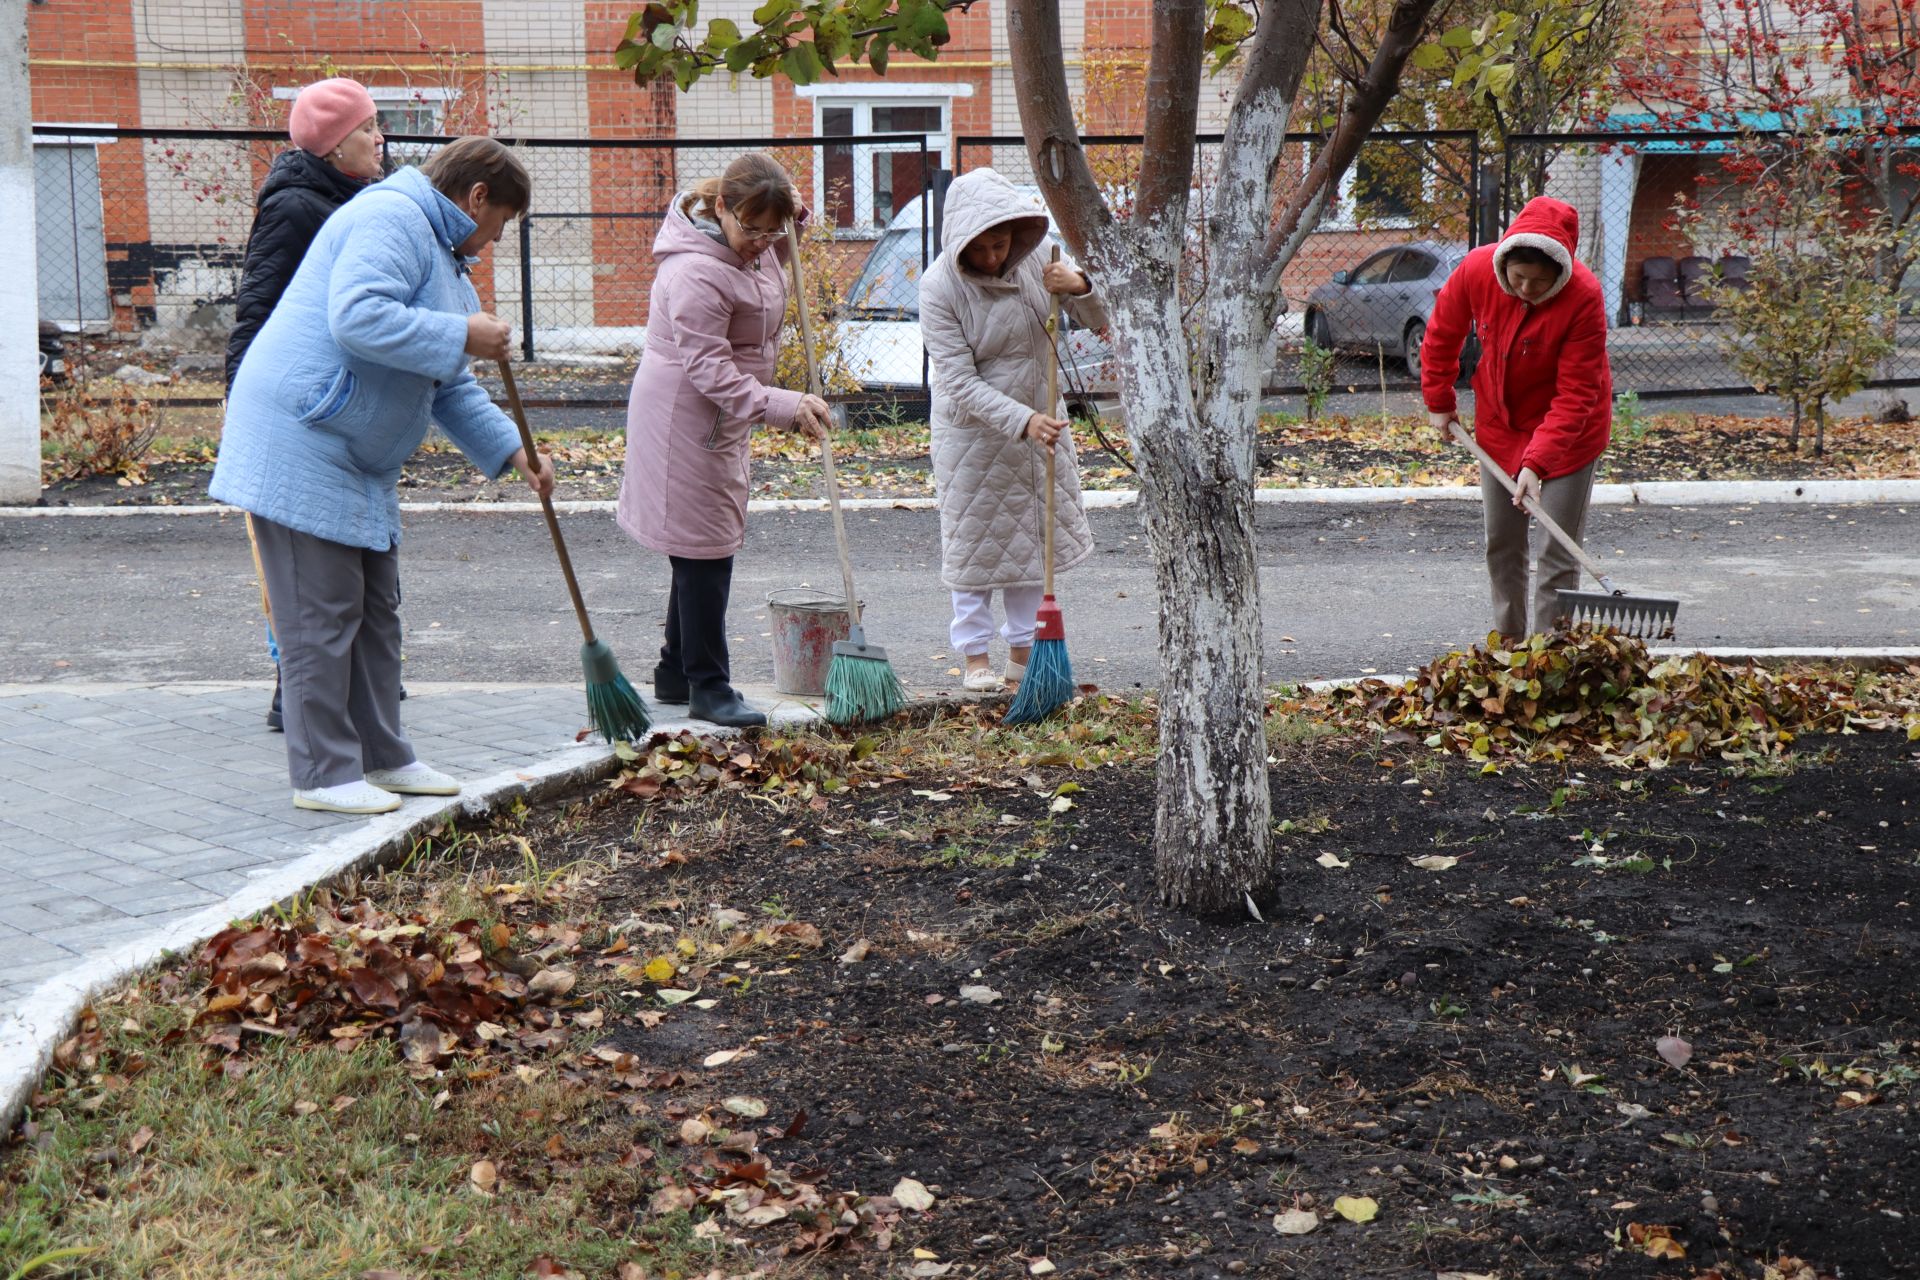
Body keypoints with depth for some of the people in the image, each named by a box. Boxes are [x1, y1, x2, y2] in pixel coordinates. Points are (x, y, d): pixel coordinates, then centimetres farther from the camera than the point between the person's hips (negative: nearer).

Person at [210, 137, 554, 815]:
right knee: (321, 617, -6)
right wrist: (462, 337, -24)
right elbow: (357, 317, -31)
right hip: (302, 446, -11)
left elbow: (449, 388, 24)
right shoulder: (392, 220, -14)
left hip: (359, 459, 11)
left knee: (374, 612, 15)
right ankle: (323, 772, 1)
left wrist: (511, 449, 14)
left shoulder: (441, 252, 21)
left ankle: (381, 757, 24)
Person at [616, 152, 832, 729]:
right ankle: (708, 686, 3)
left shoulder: (749, 245, 4)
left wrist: (789, 226, 7)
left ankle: (676, 675, 27)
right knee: (704, 550, -6)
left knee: (705, 548, 15)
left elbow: (771, 270, 29)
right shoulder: (695, 272, -25)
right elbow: (709, 368, -28)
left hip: (721, 420, 10)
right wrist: (783, 407, -37)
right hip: (684, 418, -10)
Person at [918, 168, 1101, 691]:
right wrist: (1022, 421, -34)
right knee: (974, 538, 3)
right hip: (974, 430, -4)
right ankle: (975, 657, 16)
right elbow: (960, 382, -24)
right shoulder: (939, 286, -21)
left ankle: (1023, 652, 24)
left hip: (1040, 420, 4)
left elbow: (1099, 319, -3)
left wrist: (1080, 287, -25)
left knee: (1034, 534, 11)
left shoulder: (1034, 259, -9)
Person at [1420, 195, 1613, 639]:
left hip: (1567, 431, -4)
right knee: (1501, 545, 12)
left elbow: (1575, 394, -27)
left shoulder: (1584, 297, -29)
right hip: (1498, 426, 4)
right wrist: (1439, 402, 8)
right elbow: (1442, 335, 2)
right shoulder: (1476, 270, -19)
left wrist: (1536, 461, -34)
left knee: (1558, 553, -6)